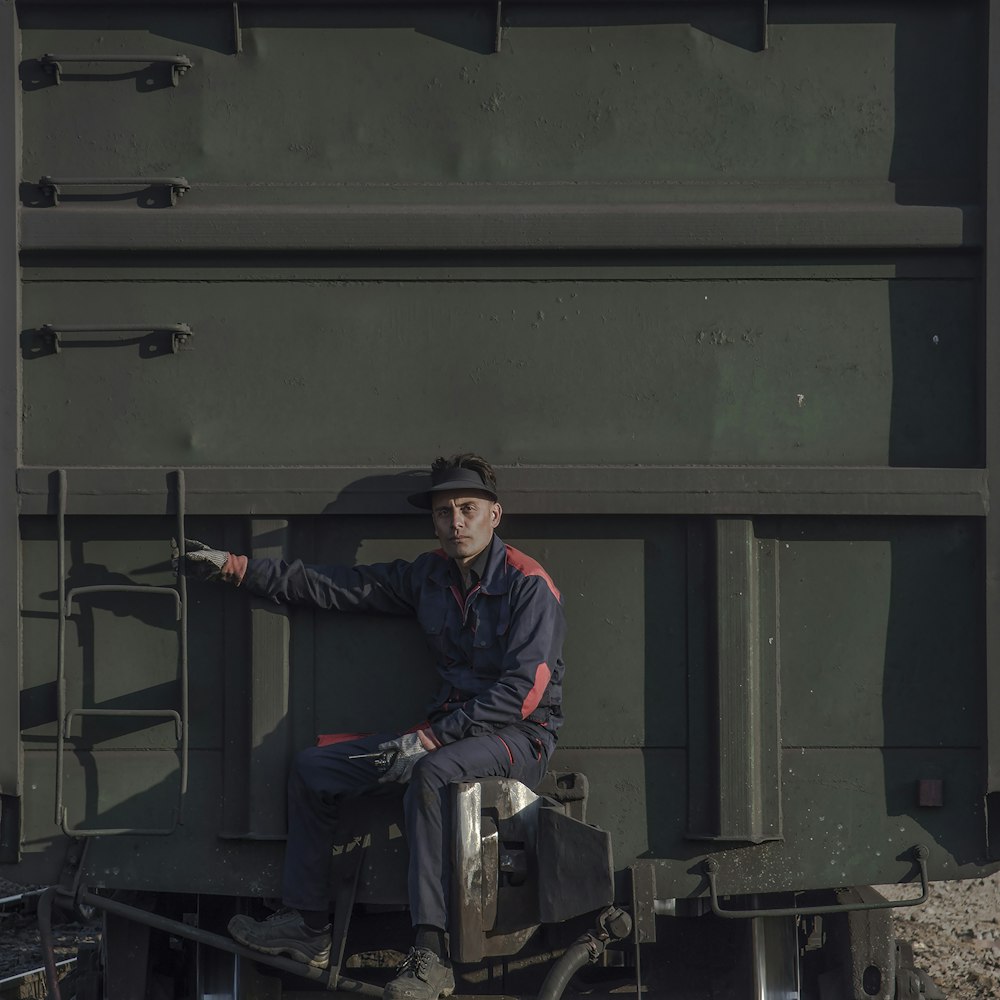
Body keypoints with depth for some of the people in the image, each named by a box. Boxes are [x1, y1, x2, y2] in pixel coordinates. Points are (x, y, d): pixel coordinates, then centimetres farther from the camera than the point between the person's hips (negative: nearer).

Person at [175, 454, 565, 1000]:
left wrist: (431, 738, -25)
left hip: (519, 736, -8)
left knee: (430, 773, -40)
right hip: (446, 731, 8)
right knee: (313, 767, 4)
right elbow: (334, 586, 12)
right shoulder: (430, 576, 8)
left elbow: (522, 693, -21)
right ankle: (307, 925, 10)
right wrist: (234, 567, 10)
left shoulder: (528, 585, -14)